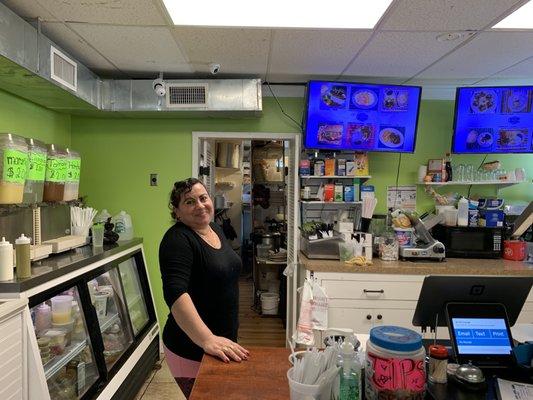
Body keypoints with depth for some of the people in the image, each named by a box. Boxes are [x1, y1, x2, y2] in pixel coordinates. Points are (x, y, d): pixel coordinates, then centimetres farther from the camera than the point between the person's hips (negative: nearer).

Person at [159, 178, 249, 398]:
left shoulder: (216, 229, 3)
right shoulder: (177, 240, -21)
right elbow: (175, 293, -33)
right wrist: (207, 339, -43)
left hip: (224, 339, 8)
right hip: (193, 348, -8)